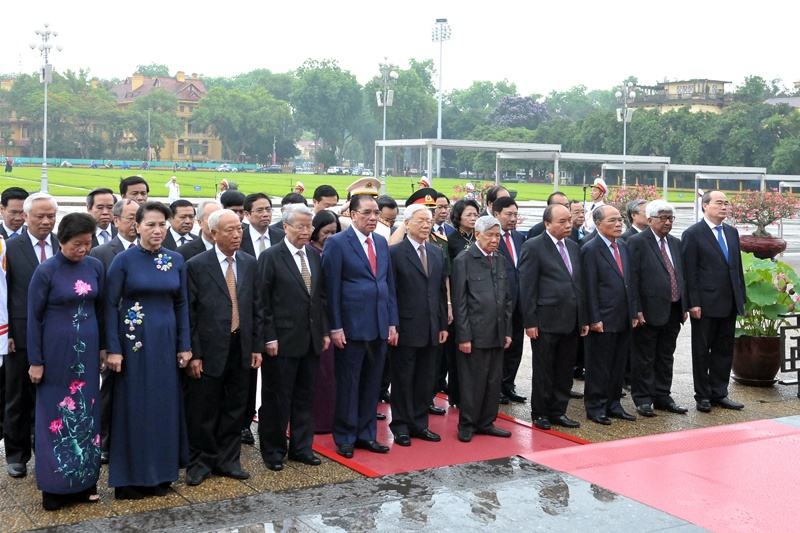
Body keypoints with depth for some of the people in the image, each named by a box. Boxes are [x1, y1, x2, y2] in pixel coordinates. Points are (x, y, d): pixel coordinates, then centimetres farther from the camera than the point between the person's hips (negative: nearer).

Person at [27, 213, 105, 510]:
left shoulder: (95, 267, 1)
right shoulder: (46, 271, -10)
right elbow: (34, 317, -7)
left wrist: (103, 346, 10)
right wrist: (35, 361, -8)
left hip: (87, 350, 4)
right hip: (56, 351, -4)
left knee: (86, 413, 9)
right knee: (57, 414, 4)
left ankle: (84, 481, 19)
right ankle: (55, 487, 14)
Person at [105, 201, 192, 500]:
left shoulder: (176, 261, 4)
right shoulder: (124, 260, -7)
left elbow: (181, 304, 8)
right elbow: (110, 305, -7)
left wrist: (184, 345, 4)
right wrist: (113, 349, -12)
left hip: (166, 341, 4)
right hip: (134, 341, -4)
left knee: (164, 405, 9)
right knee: (133, 405, 4)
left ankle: (161, 473, 22)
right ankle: (130, 477, 14)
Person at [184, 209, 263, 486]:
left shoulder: (250, 264, 7)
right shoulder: (197, 266, -7)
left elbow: (256, 307, 10)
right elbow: (189, 313, -7)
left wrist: (257, 346, 6)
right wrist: (193, 353, -10)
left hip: (241, 349, 4)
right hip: (210, 349, -4)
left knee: (234, 409, 13)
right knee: (203, 412, 5)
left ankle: (227, 461, 26)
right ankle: (200, 463, 21)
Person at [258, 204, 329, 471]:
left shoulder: (315, 257, 10)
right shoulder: (271, 257, -8)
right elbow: (263, 301, -10)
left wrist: (325, 331, 9)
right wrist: (269, 337, -14)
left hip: (311, 340, 6)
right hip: (282, 341, -6)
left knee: (305, 396, 13)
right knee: (277, 398, 5)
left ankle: (301, 447, 25)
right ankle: (273, 451, 18)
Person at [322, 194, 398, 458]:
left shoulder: (381, 243, 12)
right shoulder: (337, 243, -7)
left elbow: (389, 284, 14)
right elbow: (332, 289, -9)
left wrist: (392, 322, 9)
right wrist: (335, 327, -12)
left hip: (380, 326, 6)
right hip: (352, 326, -6)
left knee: (372, 384, 12)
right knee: (348, 384, 4)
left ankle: (366, 434, 24)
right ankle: (344, 437, 17)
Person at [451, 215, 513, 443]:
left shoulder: (500, 261, 14)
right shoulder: (463, 261, -5)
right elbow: (459, 302, -8)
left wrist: (508, 331, 12)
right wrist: (464, 336, -12)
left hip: (497, 334, 6)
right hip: (475, 334, -6)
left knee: (494, 381, 10)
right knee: (472, 381, 0)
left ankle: (486, 422, 22)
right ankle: (466, 426, 12)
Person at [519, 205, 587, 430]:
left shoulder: (573, 247, 13)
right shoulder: (533, 247, -8)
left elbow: (579, 284, 17)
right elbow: (527, 287, -10)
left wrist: (584, 318, 14)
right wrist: (530, 321, -14)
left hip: (571, 321, 6)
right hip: (546, 320, -6)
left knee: (565, 370, 12)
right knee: (543, 371, 5)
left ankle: (558, 412, 24)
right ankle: (540, 414, 17)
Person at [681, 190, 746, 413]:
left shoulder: (732, 232, 12)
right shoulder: (692, 234, -7)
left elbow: (738, 267, 14)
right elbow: (690, 272, -10)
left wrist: (742, 298, 10)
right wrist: (693, 303, -15)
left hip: (729, 303, 6)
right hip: (706, 304, -6)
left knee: (724, 350, 11)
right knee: (702, 351, 5)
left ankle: (719, 394, 21)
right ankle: (703, 396, 15)